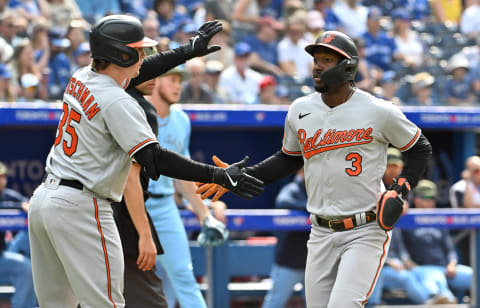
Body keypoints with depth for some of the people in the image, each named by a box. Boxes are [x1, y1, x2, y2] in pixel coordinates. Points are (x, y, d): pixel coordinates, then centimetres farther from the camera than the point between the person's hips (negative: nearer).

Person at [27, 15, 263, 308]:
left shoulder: (81, 79, 9)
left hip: (42, 199, 9)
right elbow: (155, 160, -22)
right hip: (79, 207, -9)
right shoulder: (117, 102, -16)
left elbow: (135, 69, 28)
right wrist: (221, 176, -23)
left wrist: (186, 51, 33)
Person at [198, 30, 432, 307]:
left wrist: (401, 189, -9)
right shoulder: (300, 110, 5)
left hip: (366, 232, -5)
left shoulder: (379, 112, -8)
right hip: (322, 233, 5)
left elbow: (420, 149, 5)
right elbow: (289, 159, 19)